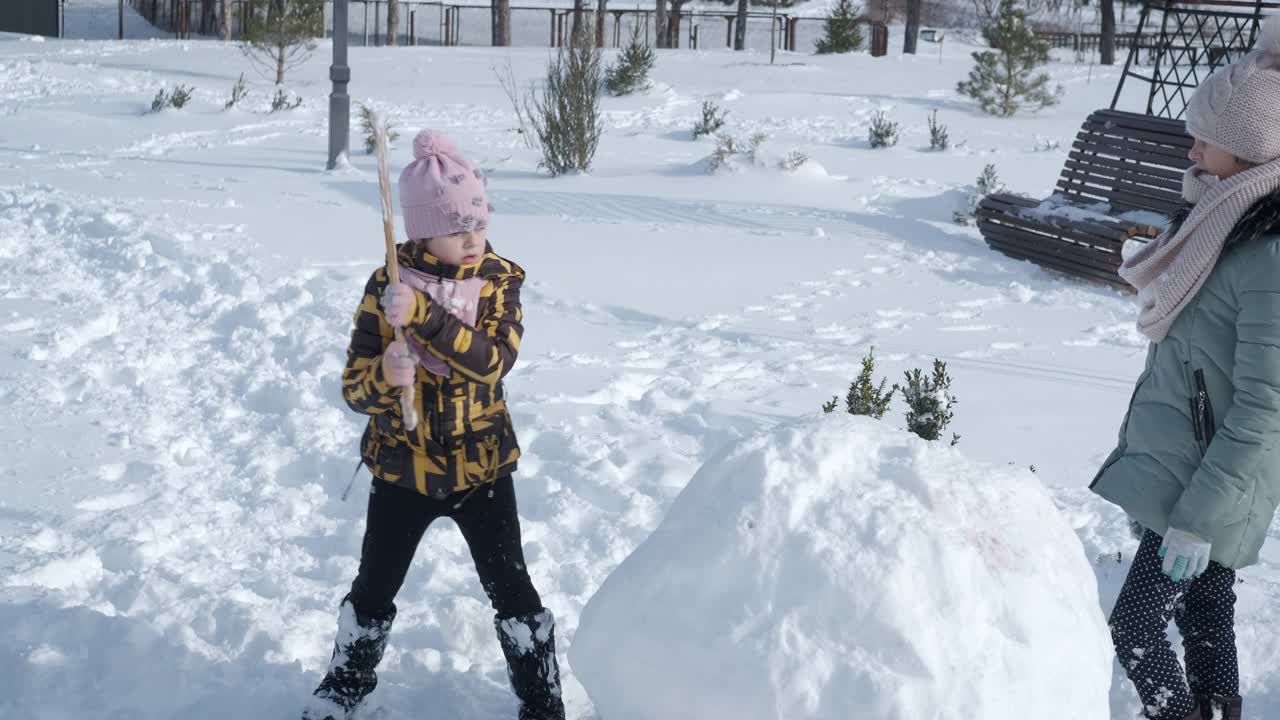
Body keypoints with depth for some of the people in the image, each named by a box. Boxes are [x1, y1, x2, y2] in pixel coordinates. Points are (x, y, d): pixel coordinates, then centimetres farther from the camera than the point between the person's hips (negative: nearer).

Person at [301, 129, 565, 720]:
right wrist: (384, 374, -33)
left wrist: (421, 314, -36)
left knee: (511, 591, 5)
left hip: (481, 467, -1)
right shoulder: (387, 286, -10)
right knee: (374, 589, 15)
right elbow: (354, 387, -10)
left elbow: (492, 360, -26)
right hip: (401, 469, 1)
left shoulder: (499, 281, -9)